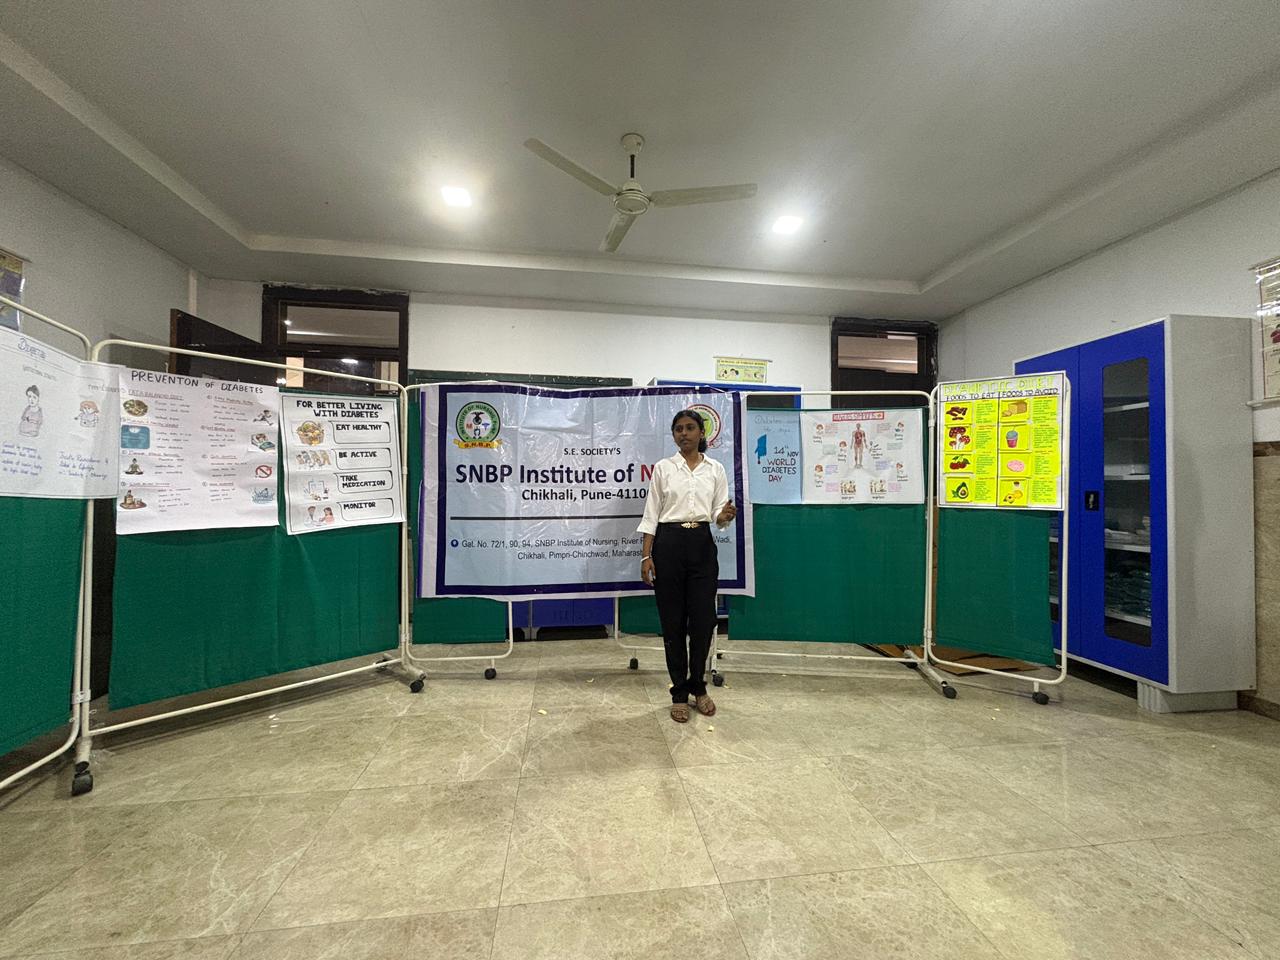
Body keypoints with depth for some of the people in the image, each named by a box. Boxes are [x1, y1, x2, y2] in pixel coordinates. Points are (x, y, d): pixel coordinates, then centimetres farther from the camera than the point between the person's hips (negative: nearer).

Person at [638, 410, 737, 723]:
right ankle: (680, 693, 22)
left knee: (703, 620, 4)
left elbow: (718, 514, 7)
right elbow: (651, 514, 1)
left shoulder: (715, 469, 8)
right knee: (673, 622, 5)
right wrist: (646, 556, -6)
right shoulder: (663, 467, 3)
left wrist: (726, 516, -18)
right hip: (669, 544, -1)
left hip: (702, 545, 2)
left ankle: (698, 687, 29)